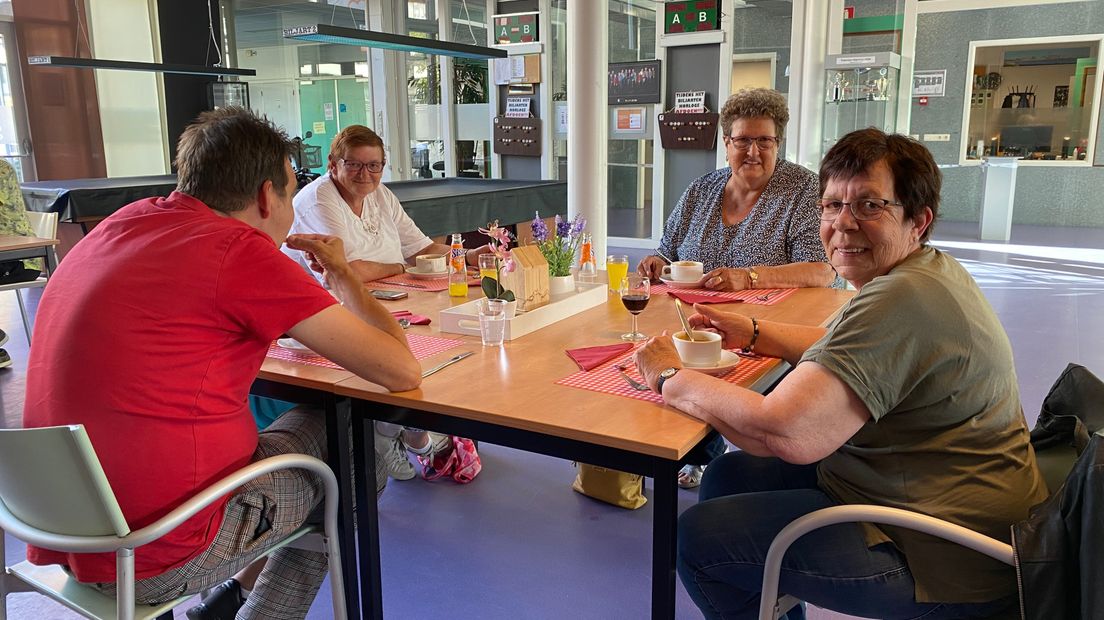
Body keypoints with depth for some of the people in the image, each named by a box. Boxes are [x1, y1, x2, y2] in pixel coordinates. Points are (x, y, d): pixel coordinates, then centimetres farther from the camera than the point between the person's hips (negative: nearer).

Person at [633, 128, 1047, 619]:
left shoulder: (902, 300, -29)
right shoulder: (930, 269, 6)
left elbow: (785, 433, -35)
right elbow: (843, 350, 22)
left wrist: (670, 378, -20)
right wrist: (753, 334, 6)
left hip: (941, 560, -10)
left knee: (699, 538, -7)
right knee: (728, 477, 15)